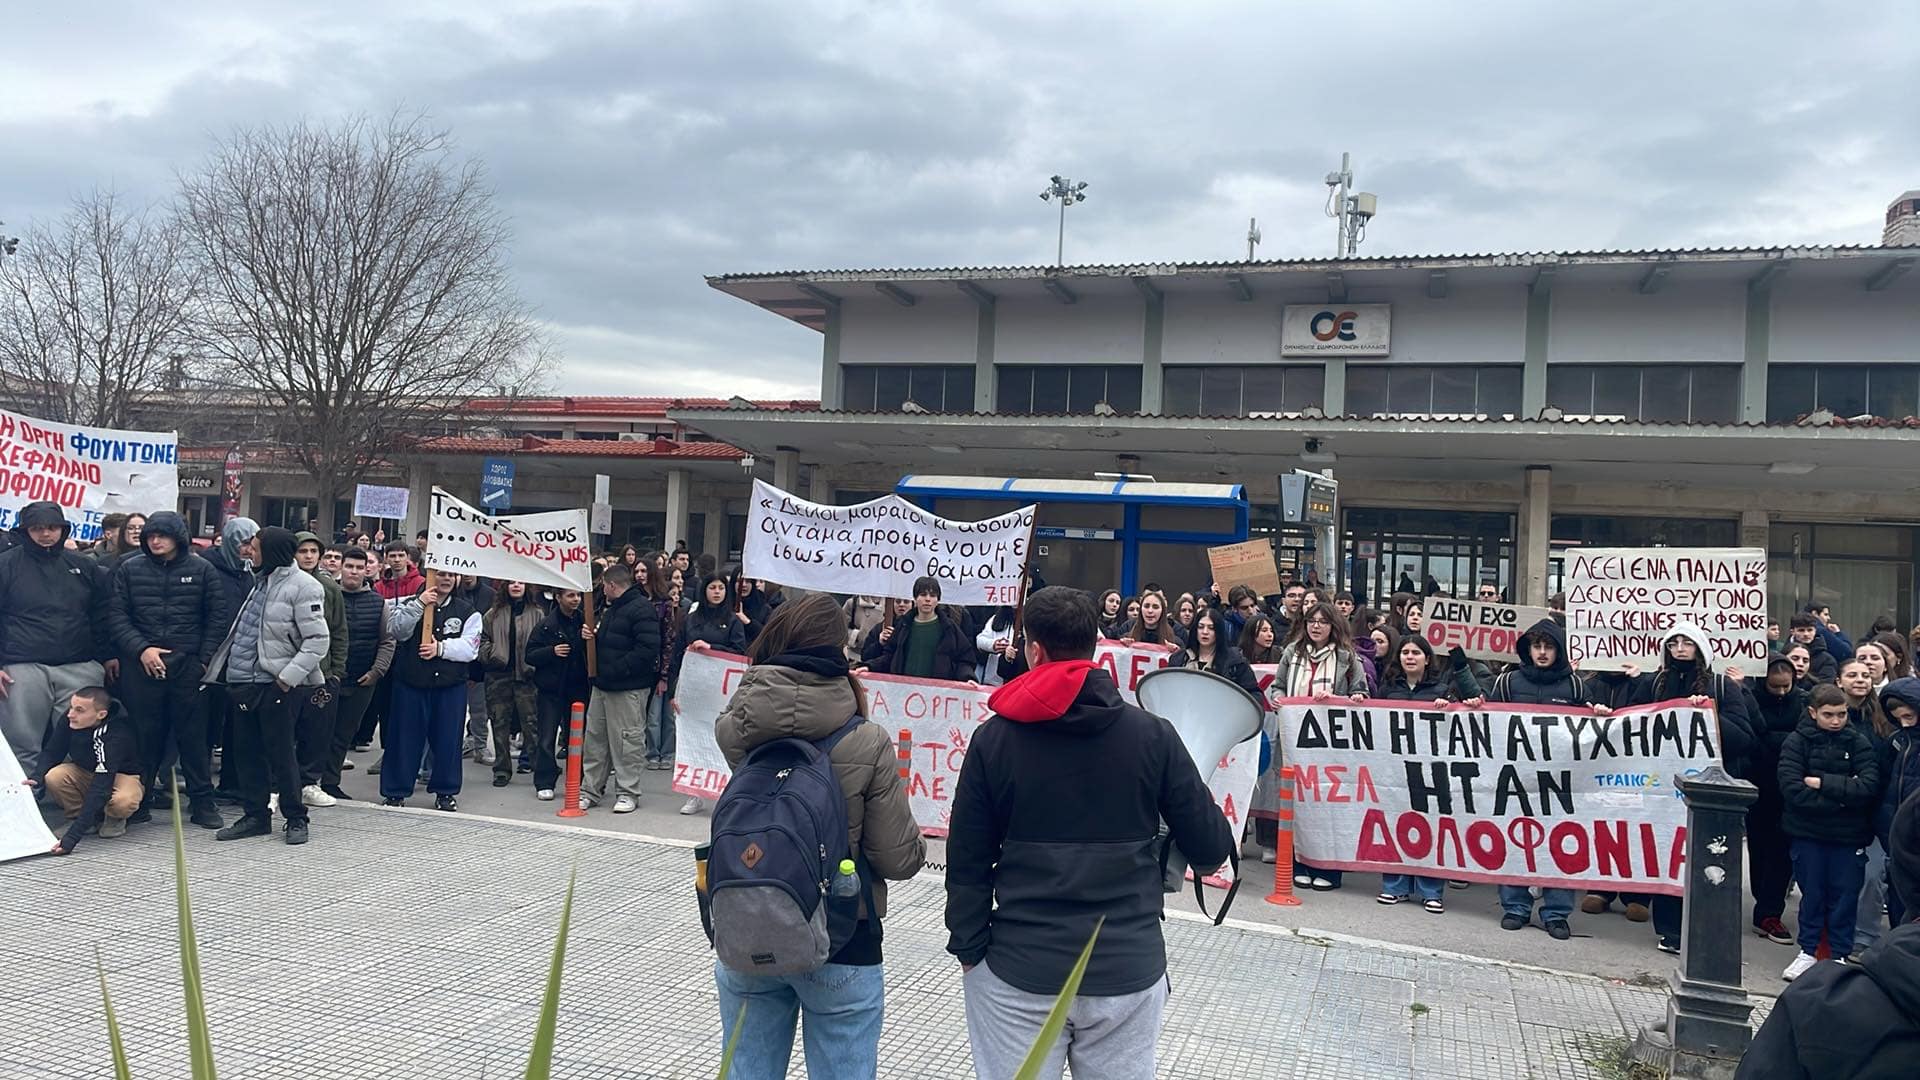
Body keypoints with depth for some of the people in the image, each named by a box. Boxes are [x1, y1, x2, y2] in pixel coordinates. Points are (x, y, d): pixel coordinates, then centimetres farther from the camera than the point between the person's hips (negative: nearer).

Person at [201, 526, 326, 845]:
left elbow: (317, 640, -15)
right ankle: (255, 815, 22)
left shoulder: (302, 586, -11)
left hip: (273, 684, -8)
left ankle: (295, 819, 10)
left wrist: (289, 676, -19)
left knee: (280, 752, -2)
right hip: (243, 680, 8)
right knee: (246, 751, 11)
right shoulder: (260, 580, 14)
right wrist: (214, 664, 15)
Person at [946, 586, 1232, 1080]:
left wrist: (969, 948, 8)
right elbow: (1211, 851, -4)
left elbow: (967, 861, -2)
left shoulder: (994, 738, -5)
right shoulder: (1153, 734, -6)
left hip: (1018, 970, 0)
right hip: (1128, 968, 1)